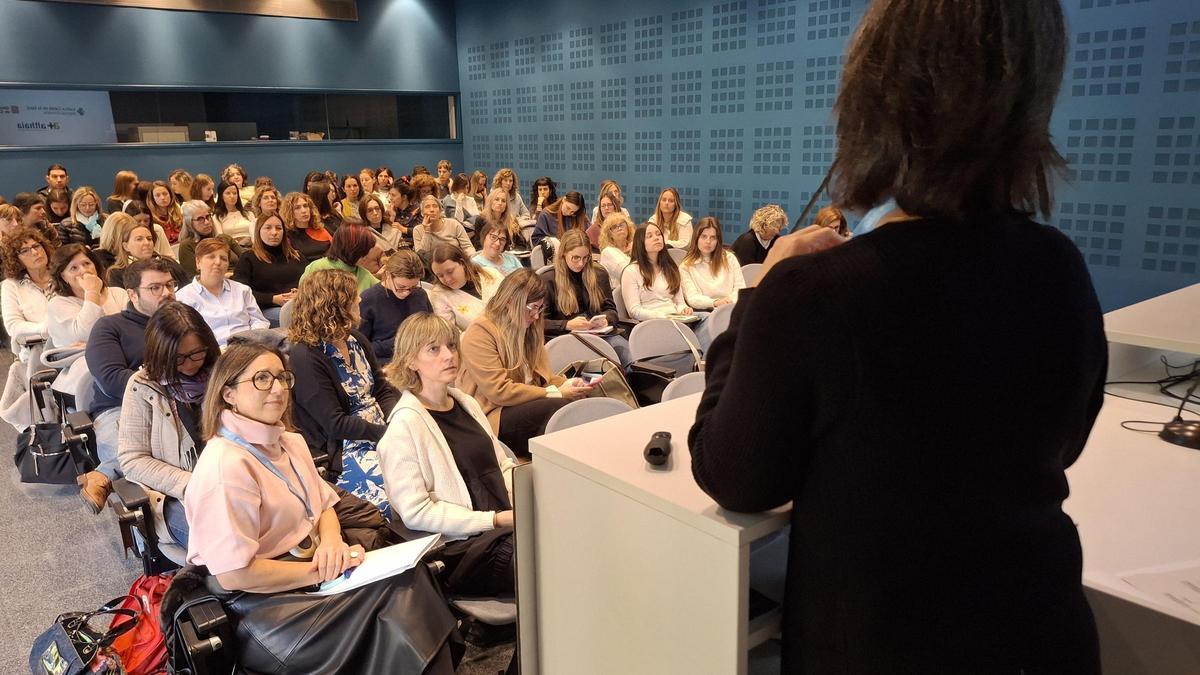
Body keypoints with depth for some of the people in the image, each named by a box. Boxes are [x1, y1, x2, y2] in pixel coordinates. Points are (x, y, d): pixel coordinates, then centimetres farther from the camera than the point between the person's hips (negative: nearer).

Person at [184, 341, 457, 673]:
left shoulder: (290, 442, 11)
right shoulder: (226, 465, -18)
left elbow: (324, 505, 15)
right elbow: (234, 574, -22)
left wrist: (331, 542, -7)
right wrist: (321, 572, -17)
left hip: (309, 575, 8)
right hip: (261, 606, -7)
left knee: (407, 574, -18)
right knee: (397, 588, -23)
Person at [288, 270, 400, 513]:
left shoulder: (356, 340, 13)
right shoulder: (304, 357, -12)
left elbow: (384, 391, 12)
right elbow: (335, 424, -15)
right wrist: (386, 433, -16)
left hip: (382, 432, 8)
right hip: (345, 448, -8)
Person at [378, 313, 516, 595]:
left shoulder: (466, 403, 16)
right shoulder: (404, 425, -9)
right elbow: (415, 513, -13)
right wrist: (494, 519, -16)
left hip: (507, 523, 7)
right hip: (461, 546, -7)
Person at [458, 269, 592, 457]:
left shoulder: (529, 330, 17)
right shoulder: (479, 333, -9)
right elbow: (499, 390, -16)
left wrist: (566, 384, -4)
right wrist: (556, 393, -17)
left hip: (528, 407, 7)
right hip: (493, 416, -7)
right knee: (560, 407, -32)